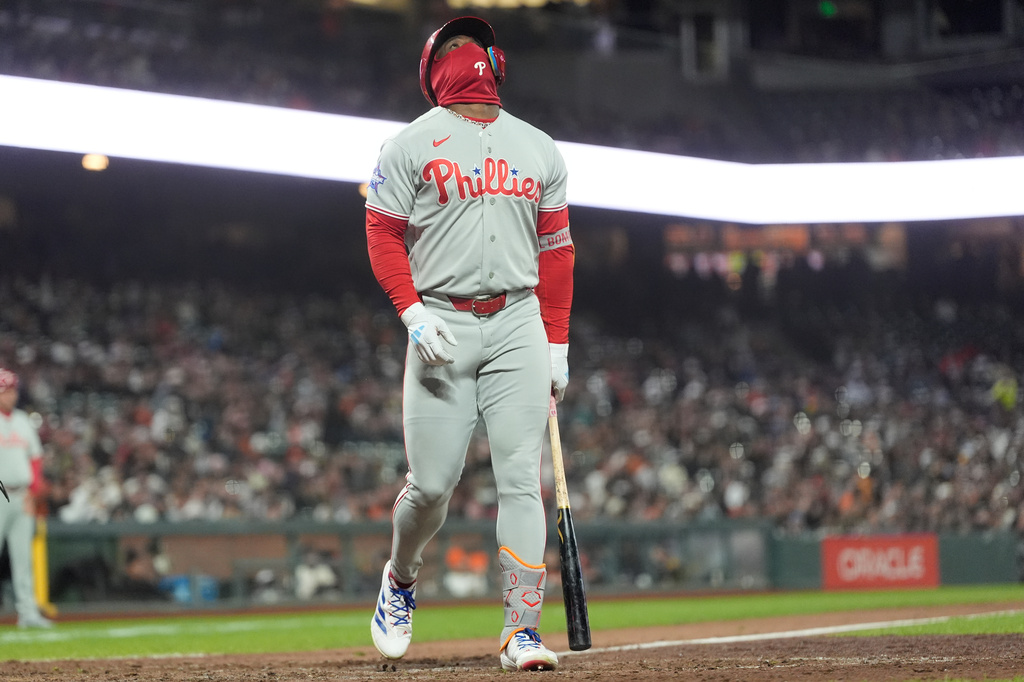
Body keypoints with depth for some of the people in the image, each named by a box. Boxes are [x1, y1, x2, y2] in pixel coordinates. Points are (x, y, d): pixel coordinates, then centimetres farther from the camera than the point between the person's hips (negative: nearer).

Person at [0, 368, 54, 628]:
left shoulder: (23, 421, 15)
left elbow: (35, 458, 18)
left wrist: (31, 493, 6)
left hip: (22, 497, 6)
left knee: (23, 555, 6)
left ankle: (28, 611, 7)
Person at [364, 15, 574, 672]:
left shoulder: (539, 149, 14)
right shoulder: (412, 144, 4)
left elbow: (556, 250, 16)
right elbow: (383, 236, 0)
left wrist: (557, 343, 10)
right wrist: (413, 314, -13)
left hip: (519, 325, 2)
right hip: (441, 324, -2)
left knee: (521, 478, -6)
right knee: (432, 483, -3)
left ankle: (521, 630, -6)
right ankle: (400, 580, 27)